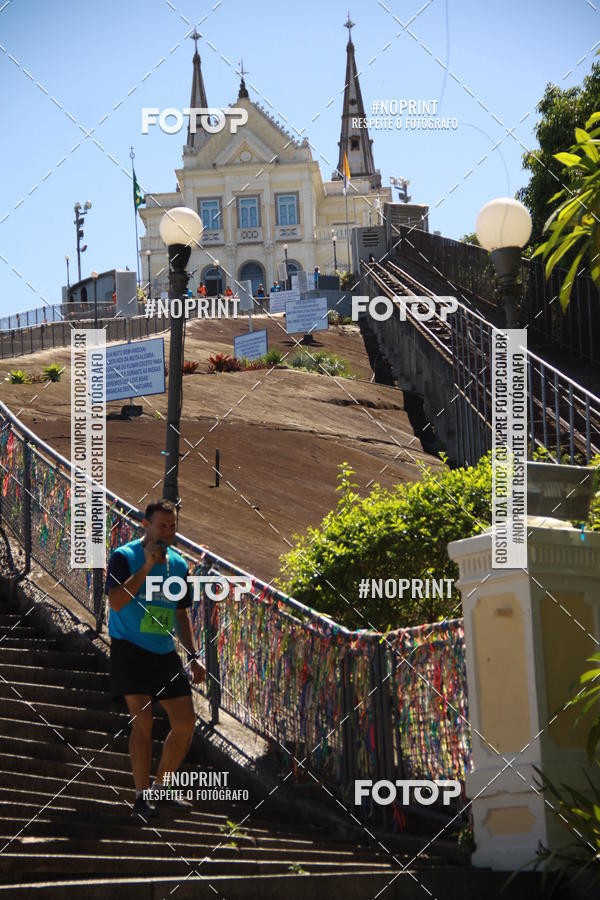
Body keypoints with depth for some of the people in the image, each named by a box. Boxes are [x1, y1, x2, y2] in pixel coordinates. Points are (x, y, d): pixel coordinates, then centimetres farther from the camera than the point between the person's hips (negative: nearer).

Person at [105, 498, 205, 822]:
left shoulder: (178, 564, 11)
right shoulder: (124, 557, -7)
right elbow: (116, 601, -21)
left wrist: (193, 656, 15)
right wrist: (147, 567, -22)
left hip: (165, 653, 6)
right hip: (130, 650, -6)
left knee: (185, 723, 2)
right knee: (143, 718, -15)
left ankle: (160, 786, 20)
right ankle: (141, 796, -4)